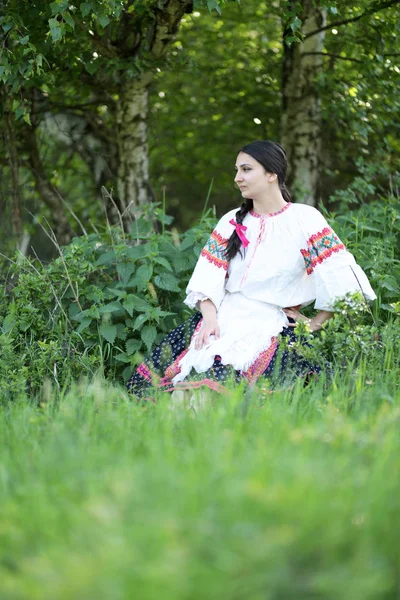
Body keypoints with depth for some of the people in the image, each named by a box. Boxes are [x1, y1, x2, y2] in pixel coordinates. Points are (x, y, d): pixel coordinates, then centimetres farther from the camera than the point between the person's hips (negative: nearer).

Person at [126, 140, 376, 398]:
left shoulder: (305, 219, 1)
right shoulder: (232, 222, 15)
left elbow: (339, 281, -2)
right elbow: (208, 278, 5)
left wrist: (314, 324, 0)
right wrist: (209, 318, -11)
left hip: (270, 326, -4)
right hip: (223, 318, 4)